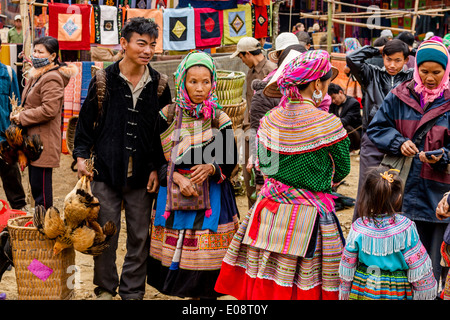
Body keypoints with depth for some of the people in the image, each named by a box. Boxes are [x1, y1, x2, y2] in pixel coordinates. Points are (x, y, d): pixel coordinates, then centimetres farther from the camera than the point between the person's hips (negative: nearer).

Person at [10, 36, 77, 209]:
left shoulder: (52, 79, -15)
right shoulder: (37, 75, 17)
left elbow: (49, 110, -24)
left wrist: (21, 117, -13)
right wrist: (20, 115, 9)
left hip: (44, 142, -10)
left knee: (40, 187, -6)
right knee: (35, 185, 15)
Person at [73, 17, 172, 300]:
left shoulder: (159, 84, 4)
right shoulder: (104, 80, 0)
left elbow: (165, 131, 7)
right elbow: (86, 119, 7)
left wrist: (157, 168, 2)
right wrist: (81, 155, -2)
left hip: (142, 176, 1)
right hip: (106, 171, -1)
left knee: (140, 237, 7)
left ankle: (133, 292, 21)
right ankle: (105, 289, 24)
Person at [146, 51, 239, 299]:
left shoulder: (220, 120, -1)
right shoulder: (168, 116, 1)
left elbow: (230, 163, 3)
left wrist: (211, 168, -17)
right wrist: (177, 177, -13)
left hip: (211, 200, -1)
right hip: (173, 195, 1)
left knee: (206, 259, -2)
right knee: (174, 257, 4)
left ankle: (204, 293, 16)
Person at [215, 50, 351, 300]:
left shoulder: (270, 120, 0)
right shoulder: (328, 124, -13)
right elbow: (342, 170, 2)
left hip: (269, 212, 5)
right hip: (309, 217, -5)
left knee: (265, 286, 12)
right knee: (305, 288, 4)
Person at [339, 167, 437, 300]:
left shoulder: (359, 227, -13)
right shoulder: (405, 227, -17)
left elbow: (347, 264, -4)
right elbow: (417, 263, -10)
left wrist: (344, 294, 10)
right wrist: (425, 292, 5)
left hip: (363, 290, 1)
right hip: (397, 293, -1)